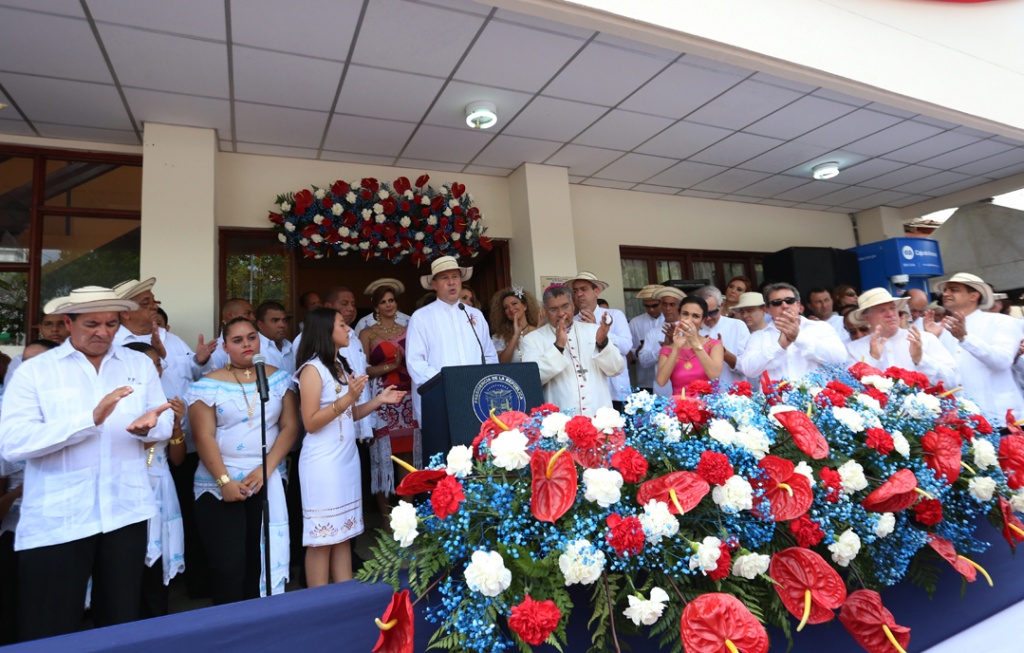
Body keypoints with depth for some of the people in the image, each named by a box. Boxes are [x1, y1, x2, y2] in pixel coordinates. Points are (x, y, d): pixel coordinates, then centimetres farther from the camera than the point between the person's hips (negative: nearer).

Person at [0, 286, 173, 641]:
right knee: (49, 633, 8)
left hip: (125, 513, 3)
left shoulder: (140, 364, 7)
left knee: (122, 621, 17)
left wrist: (148, 425, -19)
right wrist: (91, 419, -26)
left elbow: (165, 423, 4)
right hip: (55, 521, -3)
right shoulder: (34, 371, -3)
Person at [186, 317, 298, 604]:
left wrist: (265, 470, -11)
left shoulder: (278, 378, 4)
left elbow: (289, 426, -1)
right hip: (219, 487, -2)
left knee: (264, 560, 8)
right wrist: (225, 481, -13)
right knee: (228, 567, 3)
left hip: (267, 484, 2)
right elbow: (204, 437, -6)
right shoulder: (208, 385, -2)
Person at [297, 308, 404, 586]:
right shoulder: (312, 369, -11)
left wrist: (379, 400, 5)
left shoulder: (341, 366, 13)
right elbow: (311, 423, -16)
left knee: (343, 532, 12)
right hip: (323, 463, -8)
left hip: (347, 458, 8)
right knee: (321, 536, 2)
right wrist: (347, 398, -23)